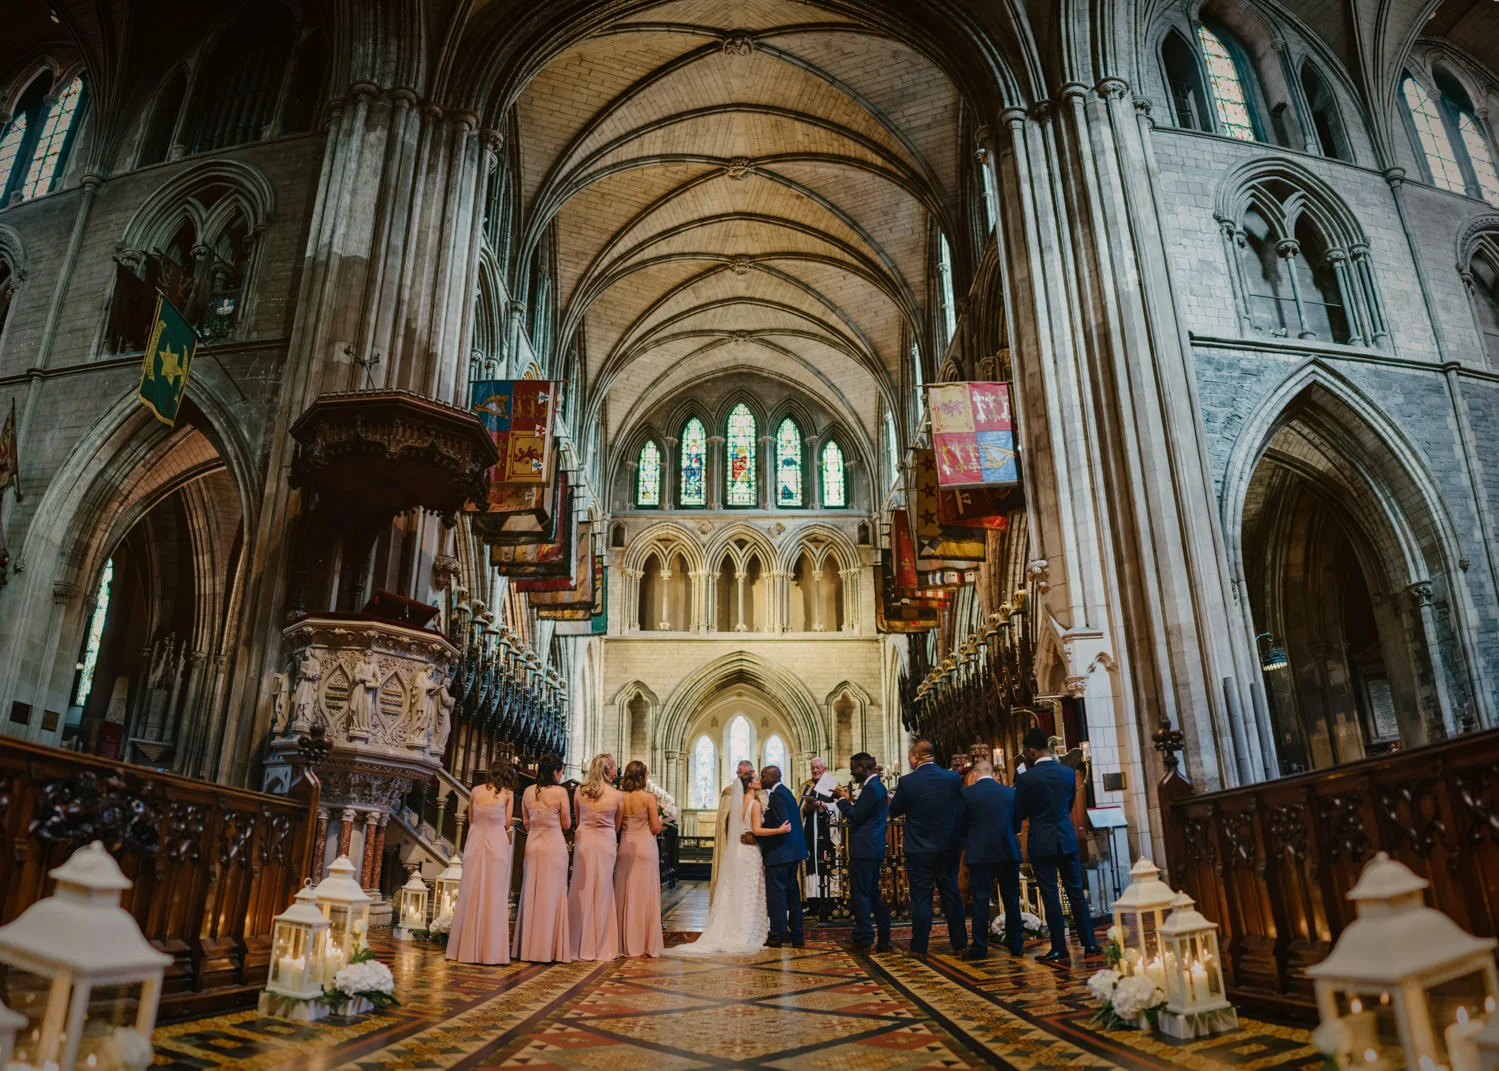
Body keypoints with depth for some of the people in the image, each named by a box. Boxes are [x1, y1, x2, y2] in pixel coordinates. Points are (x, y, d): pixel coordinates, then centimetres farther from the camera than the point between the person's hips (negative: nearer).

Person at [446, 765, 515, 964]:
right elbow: (507, 824, 3)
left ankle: (467, 948, 12)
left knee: (471, 895, 9)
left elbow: (470, 821, 11)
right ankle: (490, 951, 4)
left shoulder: (476, 791, 8)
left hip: (475, 842, 2)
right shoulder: (508, 793, 1)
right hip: (497, 844, -2)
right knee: (494, 897, 2)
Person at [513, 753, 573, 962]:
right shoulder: (560, 792, -12)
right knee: (552, 894, 3)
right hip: (554, 845, -4)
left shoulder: (528, 792, 2)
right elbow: (566, 824, -6)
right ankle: (549, 949, 6)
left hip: (533, 845, 5)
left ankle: (528, 947, 18)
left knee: (531, 894, 13)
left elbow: (525, 822, 11)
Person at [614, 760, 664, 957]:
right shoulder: (648, 797, -11)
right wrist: (660, 820, 11)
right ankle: (644, 944, 8)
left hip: (625, 847, 4)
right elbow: (656, 828, -9)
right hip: (645, 847, -4)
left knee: (623, 895, 11)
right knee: (644, 896, 4)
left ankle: (624, 944, 17)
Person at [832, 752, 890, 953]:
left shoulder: (871, 788, -17)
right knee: (873, 894, 15)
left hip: (864, 851, -11)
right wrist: (847, 800, 9)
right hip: (873, 849, 11)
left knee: (859, 894, -4)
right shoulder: (877, 786, 16)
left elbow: (854, 816, -19)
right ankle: (883, 940, 19)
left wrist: (843, 799, -7)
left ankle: (863, 940, 1)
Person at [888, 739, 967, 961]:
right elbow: (961, 807, 10)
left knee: (921, 899, 4)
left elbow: (894, 811, -2)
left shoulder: (908, 782, -14)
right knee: (952, 896, 14)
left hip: (920, 851, -3)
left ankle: (919, 948, 8)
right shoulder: (954, 778, -4)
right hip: (948, 849, 3)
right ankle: (959, 945, 21)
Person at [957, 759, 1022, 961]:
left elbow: (960, 825, 0)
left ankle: (980, 947, 2)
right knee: (1011, 899, 12)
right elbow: (1017, 822, 13)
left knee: (980, 900, 1)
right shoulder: (1010, 792, 6)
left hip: (979, 853, -3)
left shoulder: (967, 793, -5)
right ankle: (1016, 944, 18)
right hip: (1008, 852, 3)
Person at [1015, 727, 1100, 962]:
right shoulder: (1068, 773, 1)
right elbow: (1069, 805, 14)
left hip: (1041, 843, -4)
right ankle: (1090, 944, 15)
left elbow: (1020, 814, -4)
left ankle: (1059, 949, 5)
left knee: (1050, 895, 1)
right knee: (1076, 892, 12)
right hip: (1067, 839, 4)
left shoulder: (1026, 778, -13)